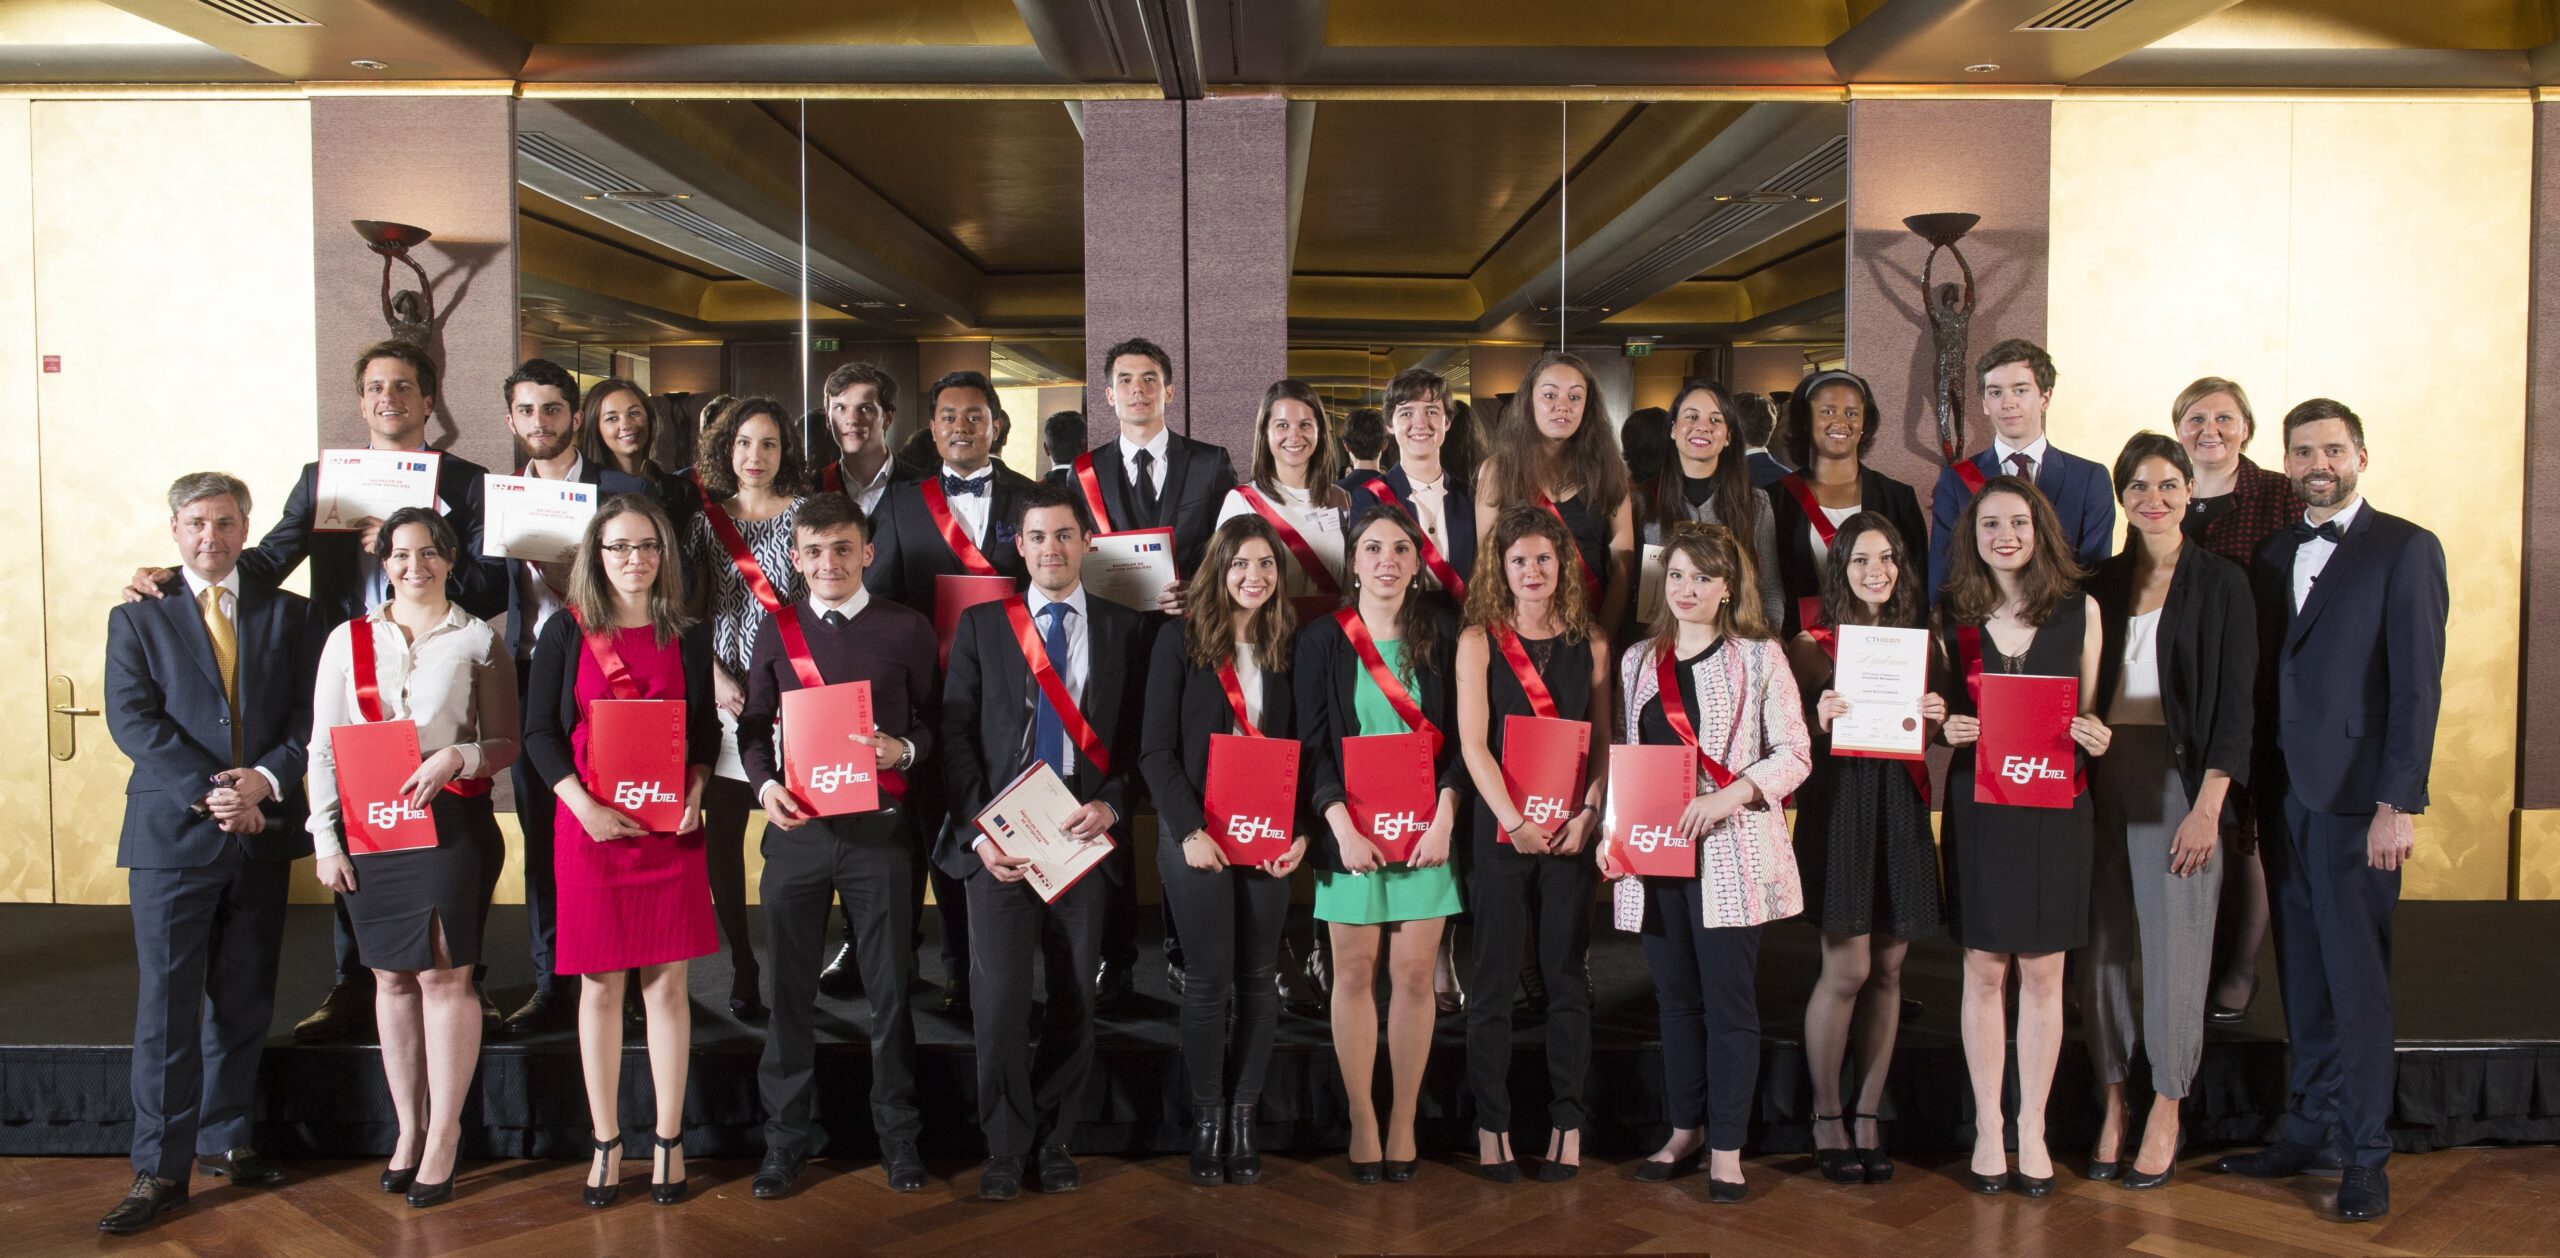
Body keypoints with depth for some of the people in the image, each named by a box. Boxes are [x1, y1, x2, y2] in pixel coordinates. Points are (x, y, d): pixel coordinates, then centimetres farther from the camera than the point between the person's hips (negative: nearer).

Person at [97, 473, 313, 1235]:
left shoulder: (288, 615, 10)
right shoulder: (137, 617, 6)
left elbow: (310, 714, 2)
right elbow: (132, 719, -6)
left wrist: (266, 779, -15)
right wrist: (208, 791, -16)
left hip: (262, 830, 2)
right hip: (173, 832, -2)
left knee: (245, 999, 10)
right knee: (167, 1003, -1)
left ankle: (225, 1137, 23)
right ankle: (161, 1168, 4)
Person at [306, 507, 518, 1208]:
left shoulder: (478, 641, 3)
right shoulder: (349, 640, 10)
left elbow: (508, 744, 2)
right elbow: (324, 747, 9)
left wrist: (455, 758, -17)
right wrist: (325, 838, 3)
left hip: (452, 821, -3)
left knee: (444, 973, -4)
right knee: (392, 977, 9)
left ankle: (444, 1135, 6)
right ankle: (408, 1128, 19)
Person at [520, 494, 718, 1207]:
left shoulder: (688, 636, 8)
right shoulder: (566, 632, 3)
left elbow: (706, 730, 10)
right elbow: (540, 731, 0)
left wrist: (694, 794, -7)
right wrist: (583, 806, -13)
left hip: (670, 828, 1)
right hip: (588, 827, -1)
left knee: (667, 983, 4)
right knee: (600, 986, 5)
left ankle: (668, 1140, 14)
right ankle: (606, 1142, 17)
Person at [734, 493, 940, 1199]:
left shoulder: (906, 629, 2)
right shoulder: (777, 630, 8)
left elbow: (936, 718, 5)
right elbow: (753, 726, 10)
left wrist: (904, 749, -15)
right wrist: (766, 784, -7)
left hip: (879, 828, -2)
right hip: (796, 826, 2)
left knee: (890, 986, 5)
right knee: (789, 988, 7)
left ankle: (898, 1134, 20)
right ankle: (785, 1138, 20)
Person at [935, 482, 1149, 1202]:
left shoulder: (1123, 631, 9)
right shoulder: (980, 626, 8)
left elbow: (1138, 738, 7)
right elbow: (957, 735, 3)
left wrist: (1111, 805, -10)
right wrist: (978, 832, -7)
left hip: (1085, 835, 1)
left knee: (1074, 1000, 7)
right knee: (998, 1000, -5)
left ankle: (1054, 1141, 22)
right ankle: (1006, 1148, 12)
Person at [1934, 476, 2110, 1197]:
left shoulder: (2079, 611, 3)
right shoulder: (1951, 616, 3)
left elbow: (2090, 711, 9)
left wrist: (2093, 734, -12)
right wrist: (1945, 730, -11)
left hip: (2054, 806, 0)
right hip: (1976, 806, 0)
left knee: (2043, 974, 6)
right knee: (1983, 972, 5)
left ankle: (2033, 1130, 18)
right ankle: (1987, 1127, 17)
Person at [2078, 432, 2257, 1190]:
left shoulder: (2221, 584, 0)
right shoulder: (2102, 584, 10)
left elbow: (2235, 702, -5)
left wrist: (2208, 806, -12)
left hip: (2178, 776, -3)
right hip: (2103, 776, 4)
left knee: (2174, 946, 0)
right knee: (2101, 943, 5)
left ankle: (2166, 1115, 14)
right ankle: (2113, 1106, 17)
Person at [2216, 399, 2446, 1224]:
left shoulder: (2405, 549, -3)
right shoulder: (2274, 556, 15)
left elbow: (2417, 683, -9)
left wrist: (2397, 803, -14)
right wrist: (2253, 792, 8)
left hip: (2354, 798, -5)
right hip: (2283, 794, 6)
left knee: (2356, 980, 0)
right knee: (2302, 978, 11)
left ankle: (2365, 1155, 10)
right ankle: (2310, 1130, 21)